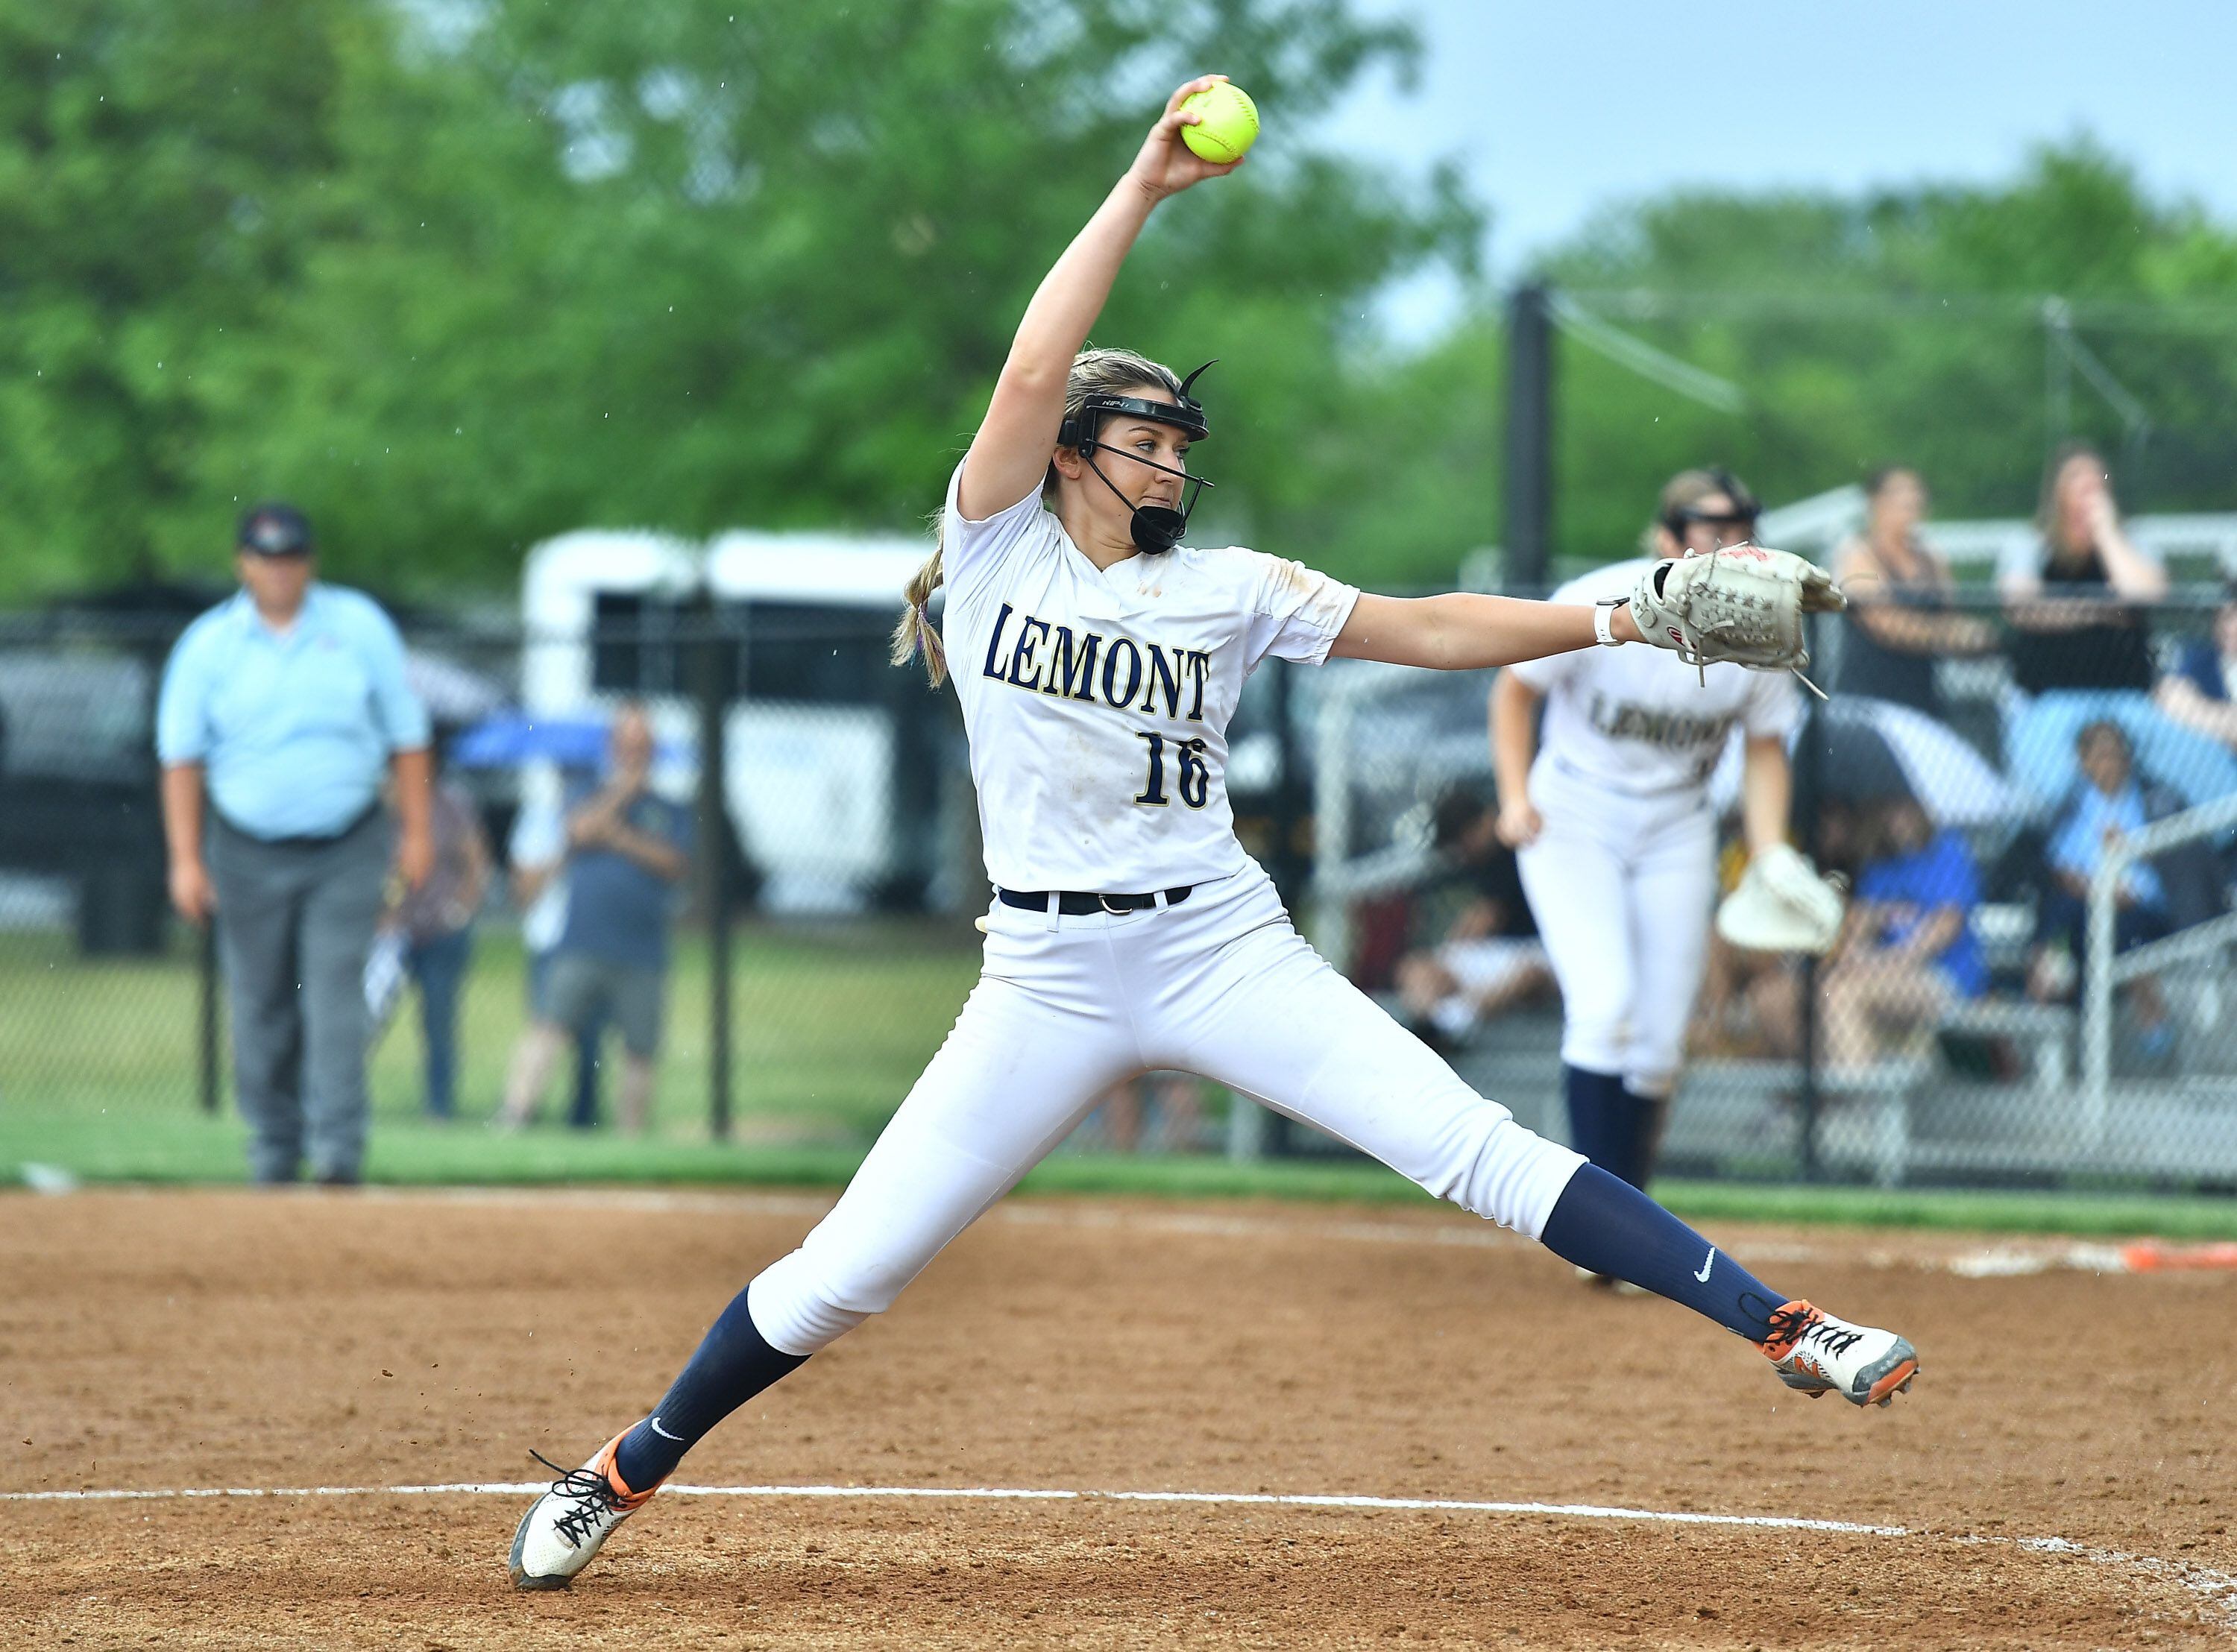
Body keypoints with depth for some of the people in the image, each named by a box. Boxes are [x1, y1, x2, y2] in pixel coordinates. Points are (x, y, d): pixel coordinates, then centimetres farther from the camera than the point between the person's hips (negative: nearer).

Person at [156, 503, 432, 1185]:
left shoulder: (360, 626, 1)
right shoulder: (207, 644, 0)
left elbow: (406, 732, 6)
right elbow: (180, 757, 0)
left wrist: (416, 831, 1)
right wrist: (186, 860, -6)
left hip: (346, 849, -1)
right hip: (249, 855, 1)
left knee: (334, 995, -12)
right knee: (261, 1006, 5)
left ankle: (338, 1147, -15)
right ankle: (274, 1147, 17)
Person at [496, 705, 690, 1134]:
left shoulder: (671, 814, 17)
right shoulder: (591, 800, 16)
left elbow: (675, 864, 1)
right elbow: (582, 830, -6)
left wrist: (623, 838, -7)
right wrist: (626, 791, 0)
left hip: (643, 953, 2)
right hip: (583, 947, -1)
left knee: (641, 1050, 0)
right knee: (551, 1024, -18)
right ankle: (514, 1118, -26)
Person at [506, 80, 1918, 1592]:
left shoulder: (1225, 591, 7)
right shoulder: (996, 546, 3)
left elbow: (1433, 631, 4)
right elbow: (1032, 372, -12)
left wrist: (1623, 617, -6)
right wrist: (1142, 191, -13)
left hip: (1222, 947, 1)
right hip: (1048, 975, -1)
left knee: (1479, 1151, -11)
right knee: (850, 1267, -1)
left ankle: (1779, 1325, -15)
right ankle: (625, 1477, 17)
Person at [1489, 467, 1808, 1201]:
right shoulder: (1597, 605, -21)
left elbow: (1765, 749, 3)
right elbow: (1515, 690, -5)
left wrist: (1770, 858, -8)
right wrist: (1516, 797, -15)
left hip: (1677, 834, 4)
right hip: (1573, 822, -4)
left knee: (1660, 1043, 4)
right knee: (1605, 1006, -21)